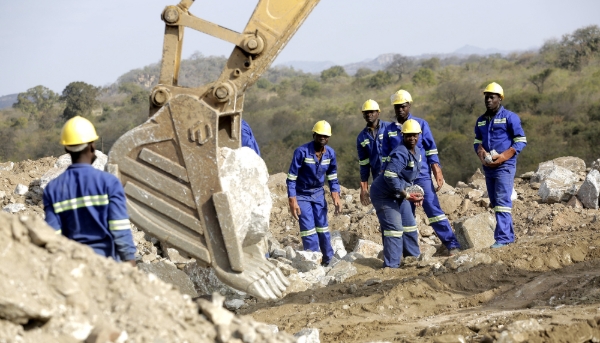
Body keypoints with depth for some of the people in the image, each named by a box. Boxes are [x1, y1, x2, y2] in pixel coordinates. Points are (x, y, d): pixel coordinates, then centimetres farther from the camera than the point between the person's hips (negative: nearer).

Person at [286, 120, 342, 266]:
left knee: (322, 227, 6)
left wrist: (336, 197, -3)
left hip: (318, 194, 4)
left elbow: (332, 177, 7)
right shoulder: (302, 152, -22)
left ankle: (328, 260, 19)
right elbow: (291, 178, -18)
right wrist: (293, 202, -21)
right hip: (302, 195, -4)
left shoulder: (330, 153, -7)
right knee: (309, 229, -7)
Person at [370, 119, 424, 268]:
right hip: (384, 195, -10)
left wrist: (416, 194, 5)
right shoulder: (400, 154, -26)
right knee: (394, 228, -13)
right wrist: (407, 195, -27)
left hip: (398, 194, 10)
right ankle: (391, 266, -12)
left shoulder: (417, 151, 6)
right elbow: (390, 177, -32)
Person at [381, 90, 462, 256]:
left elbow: (431, 150, 0)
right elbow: (385, 157, 14)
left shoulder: (421, 124, 2)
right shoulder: (389, 130, 9)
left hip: (422, 176, -3)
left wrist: (438, 173, -9)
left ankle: (452, 244, -11)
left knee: (433, 209, -11)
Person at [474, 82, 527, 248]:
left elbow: (521, 141, -7)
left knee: (502, 201, -14)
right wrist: (481, 152, -3)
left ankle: (503, 238, -16)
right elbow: (477, 141, 22)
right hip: (488, 167, 7)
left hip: (505, 166, -7)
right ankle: (509, 235, 19)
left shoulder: (510, 117, -6)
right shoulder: (481, 120, 13)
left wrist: (504, 156, -16)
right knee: (495, 202, 10)